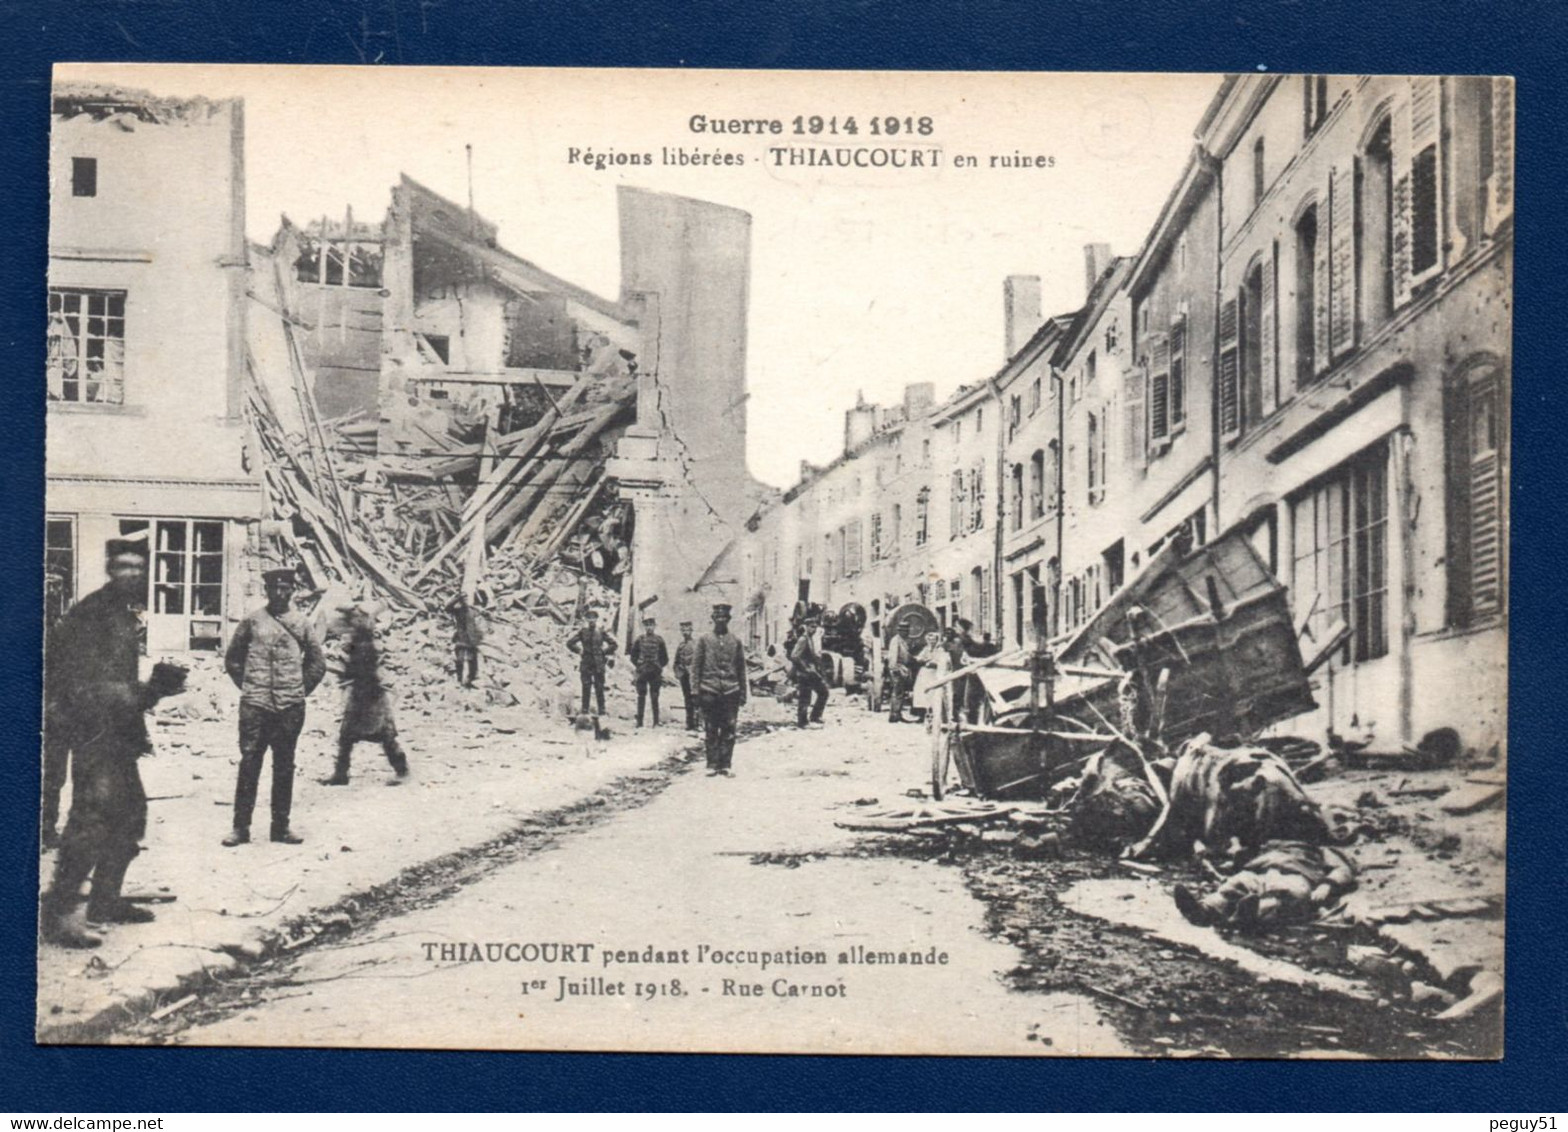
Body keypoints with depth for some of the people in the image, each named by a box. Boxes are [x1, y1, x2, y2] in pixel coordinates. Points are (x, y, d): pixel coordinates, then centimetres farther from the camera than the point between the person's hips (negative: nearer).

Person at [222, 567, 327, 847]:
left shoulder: (301, 624, 7)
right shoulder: (252, 621, 4)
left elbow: (318, 663, 16)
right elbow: (232, 659, 13)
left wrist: (300, 691, 9)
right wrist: (247, 686, 8)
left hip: (290, 708, 1)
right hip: (255, 706, -1)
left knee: (284, 767, 7)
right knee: (249, 763, -3)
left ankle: (281, 826, 14)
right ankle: (240, 826, 3)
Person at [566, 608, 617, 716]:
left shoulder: (601, 632, 5)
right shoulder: (582, 632, 2)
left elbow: (613, 644, 12)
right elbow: (569, 642, 1)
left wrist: (605, 652, 5)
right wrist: (579, 651, 0)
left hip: (599, 665, 1)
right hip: (586, 665, -1)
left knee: (600, 688, 2)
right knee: (586, 688, 0)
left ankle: (602, 711, 7)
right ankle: (585, 711, 4)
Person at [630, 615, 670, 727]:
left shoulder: (659, 640, 4)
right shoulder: (639, 640, 4)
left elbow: (664, 657, 9)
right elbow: (633, 655, 9)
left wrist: (660, 668, 2)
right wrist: (635, 667, 0)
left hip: (655, 673, 0)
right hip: (641, 673, 0)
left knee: (655, 697, 1)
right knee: (641, 697, 2)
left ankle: (656, 722, 3)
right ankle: (639, 722, 6)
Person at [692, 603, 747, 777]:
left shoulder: (735, 642, 10)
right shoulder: (704, 640, 6)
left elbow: (741, 669, 13)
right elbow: (696, 665, 5)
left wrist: (743, 692, 9)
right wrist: (695, 688, -2)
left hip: (730, 691, 1)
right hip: (710, 691, -1)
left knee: (729, 730, -1)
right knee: (711, 730, 1)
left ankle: (725, 765, 5)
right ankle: (712, 764, 8)